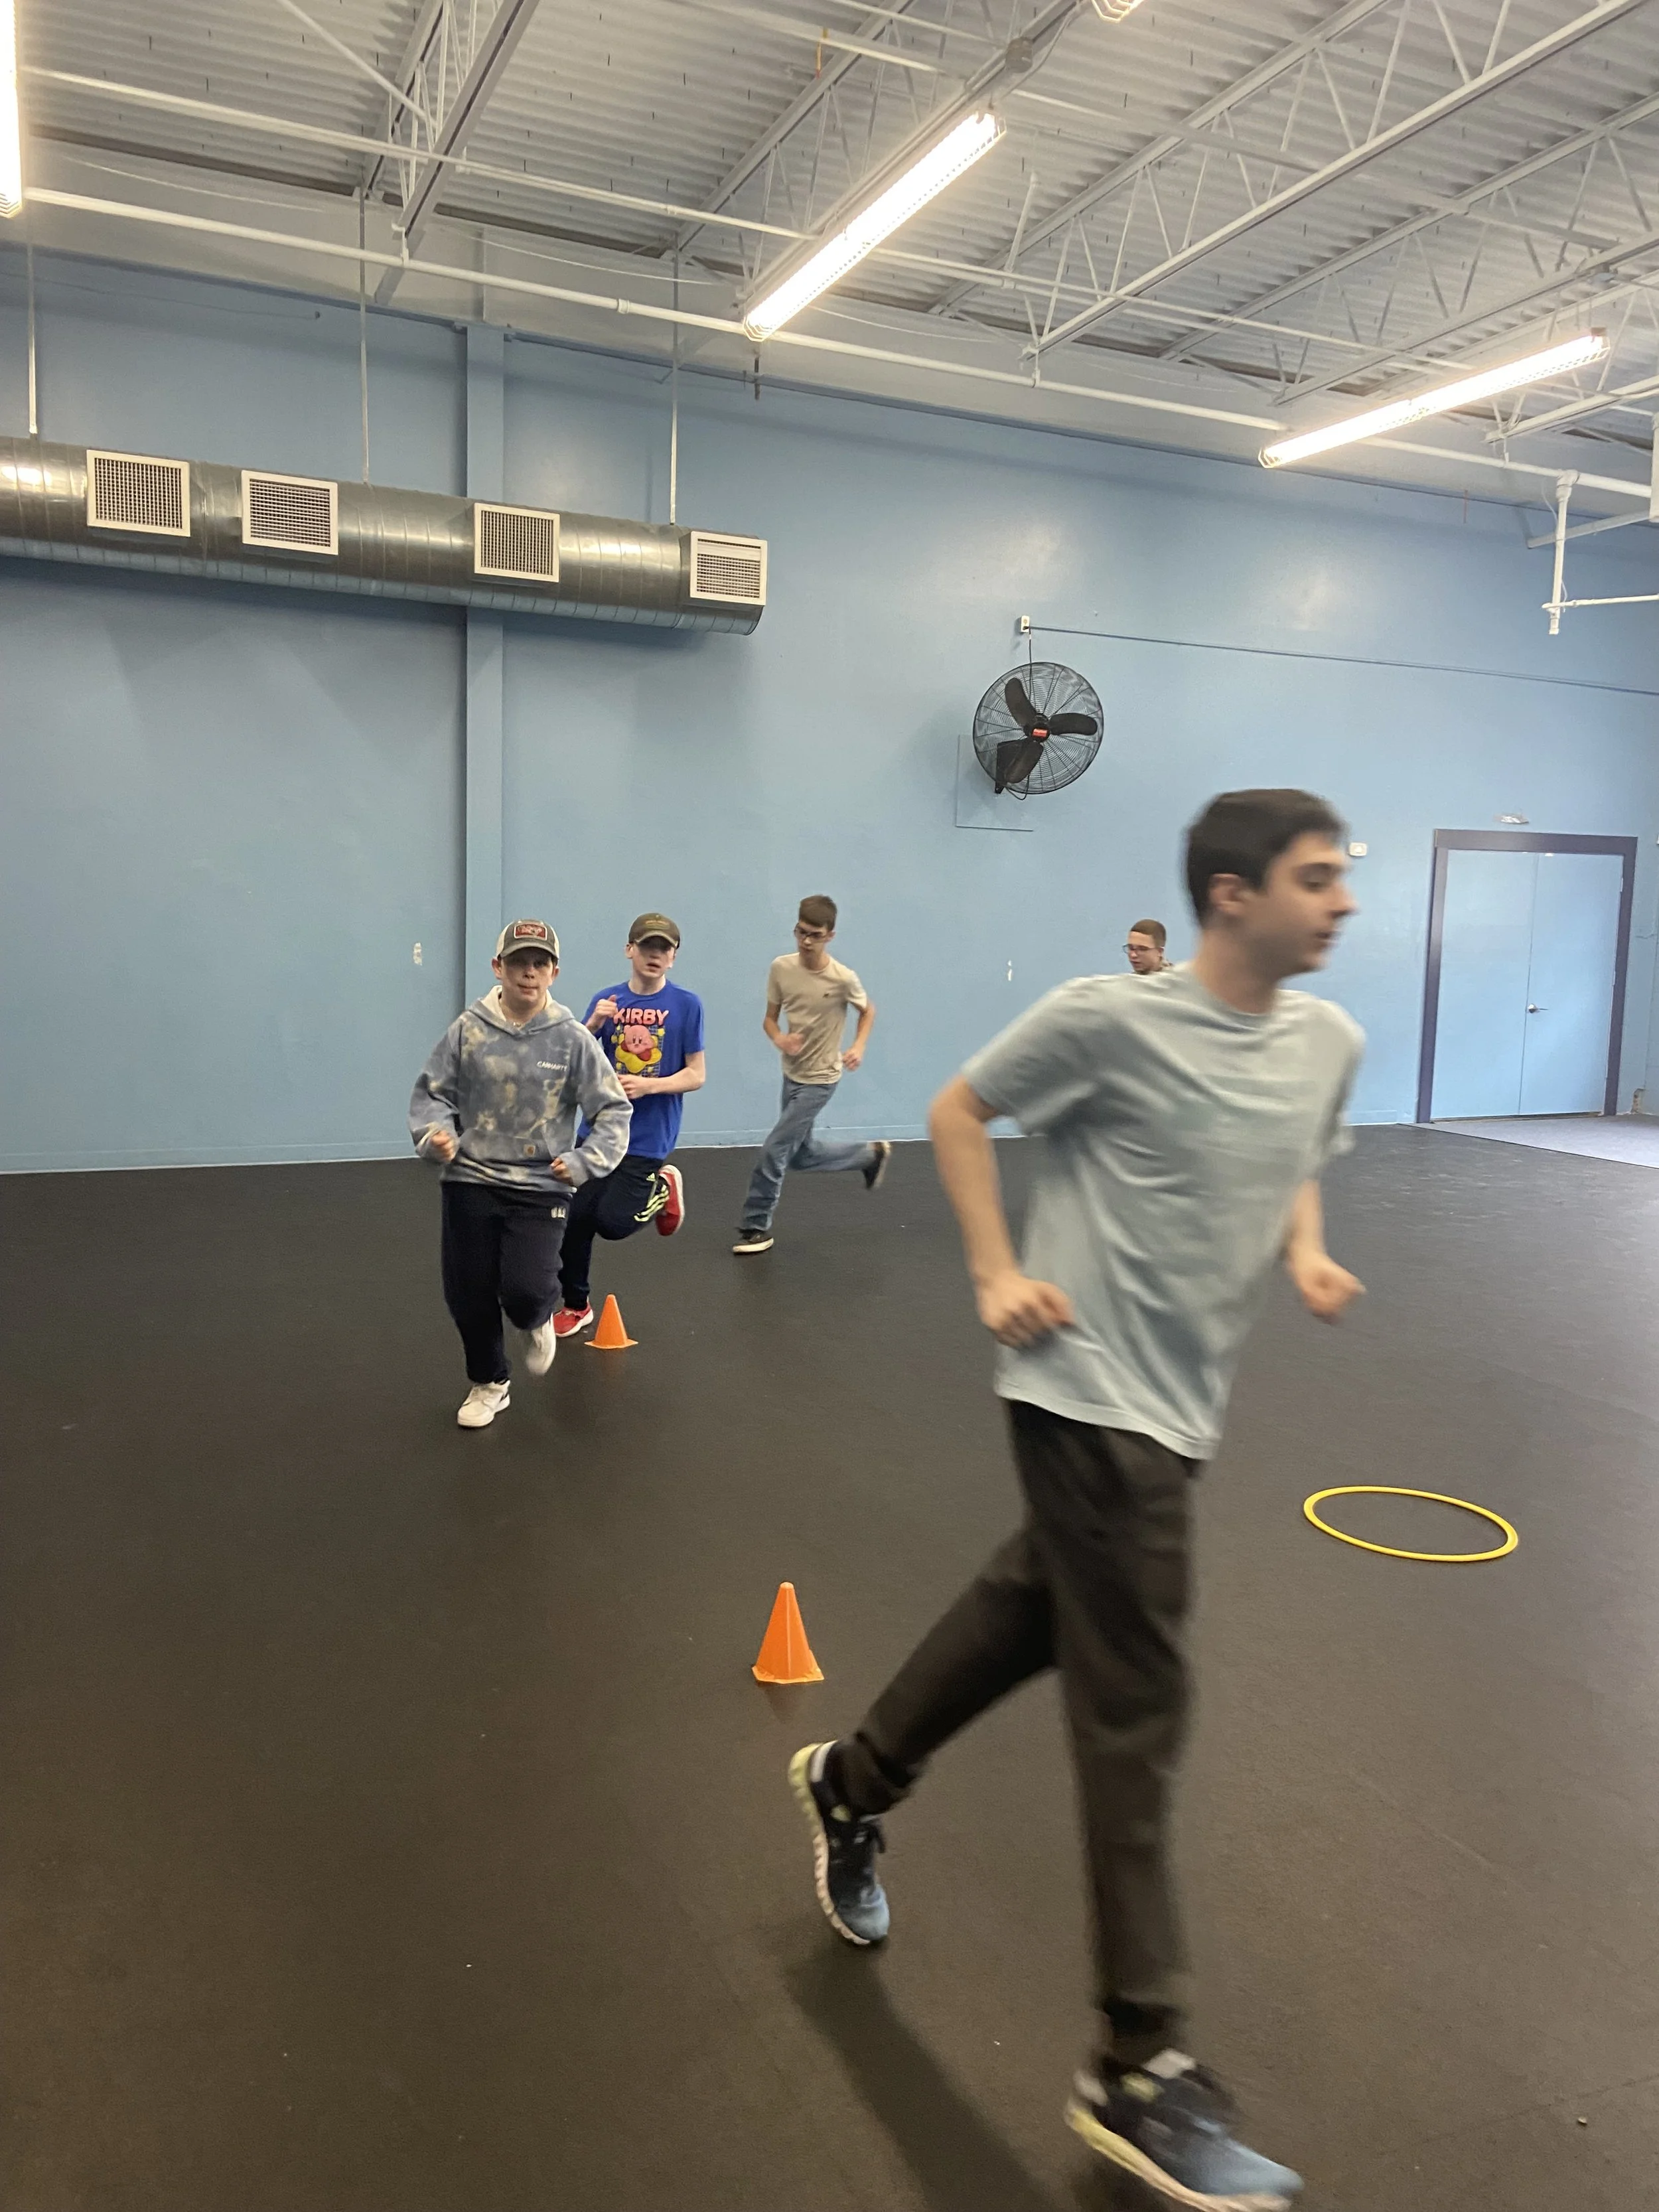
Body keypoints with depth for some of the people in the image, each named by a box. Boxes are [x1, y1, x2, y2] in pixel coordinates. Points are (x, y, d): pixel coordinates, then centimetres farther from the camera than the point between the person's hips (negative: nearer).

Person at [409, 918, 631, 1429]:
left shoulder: (572, 1038, -8)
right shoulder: (468, 1029, -6)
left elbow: (614, 1110, -1)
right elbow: (432, 1092, 6)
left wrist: (585, 1162, -12)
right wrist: (435, 1134, -13)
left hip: (541, 1186, -1)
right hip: (470, 1181, 2)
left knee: (525, 1290, -15)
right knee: (468, 1295, 6)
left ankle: (538, 1323, 24)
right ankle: (489, 1383, 33)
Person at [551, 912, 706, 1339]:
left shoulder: (686, 1004, -5)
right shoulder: (605, 1000, 3)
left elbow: (696, 1075, -4)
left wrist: (648, 1085, -18)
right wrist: (593, 1025, -16)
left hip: (648, 1138, -3)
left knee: (612, 1222, -13)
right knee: (574, 1219, 3)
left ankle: (663, 1189, 18)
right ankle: (575, 1306, 27)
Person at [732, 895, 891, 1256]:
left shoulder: (843, 979, -19)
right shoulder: (781, 967, -9)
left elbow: (868, 1011, 2)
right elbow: (770, 1018, 2)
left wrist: (859, 1046, -14)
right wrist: (779, 1038, -20)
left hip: (820, 1080, -6)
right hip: (792, 1074, 6)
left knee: (774, 1151, -10)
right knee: (804, 1156, 18)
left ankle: (757, 1227, 6)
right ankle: (872, 1155, 39)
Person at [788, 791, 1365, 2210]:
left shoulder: (1330, 1043, 3)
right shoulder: (1108, 1020, -15)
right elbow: (961, 1112, -2)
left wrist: (1308, 1250, 1)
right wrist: (997, 1274, -10)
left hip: (1183, 1405, 8)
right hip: (1091, 1394, -7)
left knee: (1037, 1613, 21)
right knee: (1136, 1712, -3)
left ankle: (853, 1784, 46)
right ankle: (1143, 2069, 13)